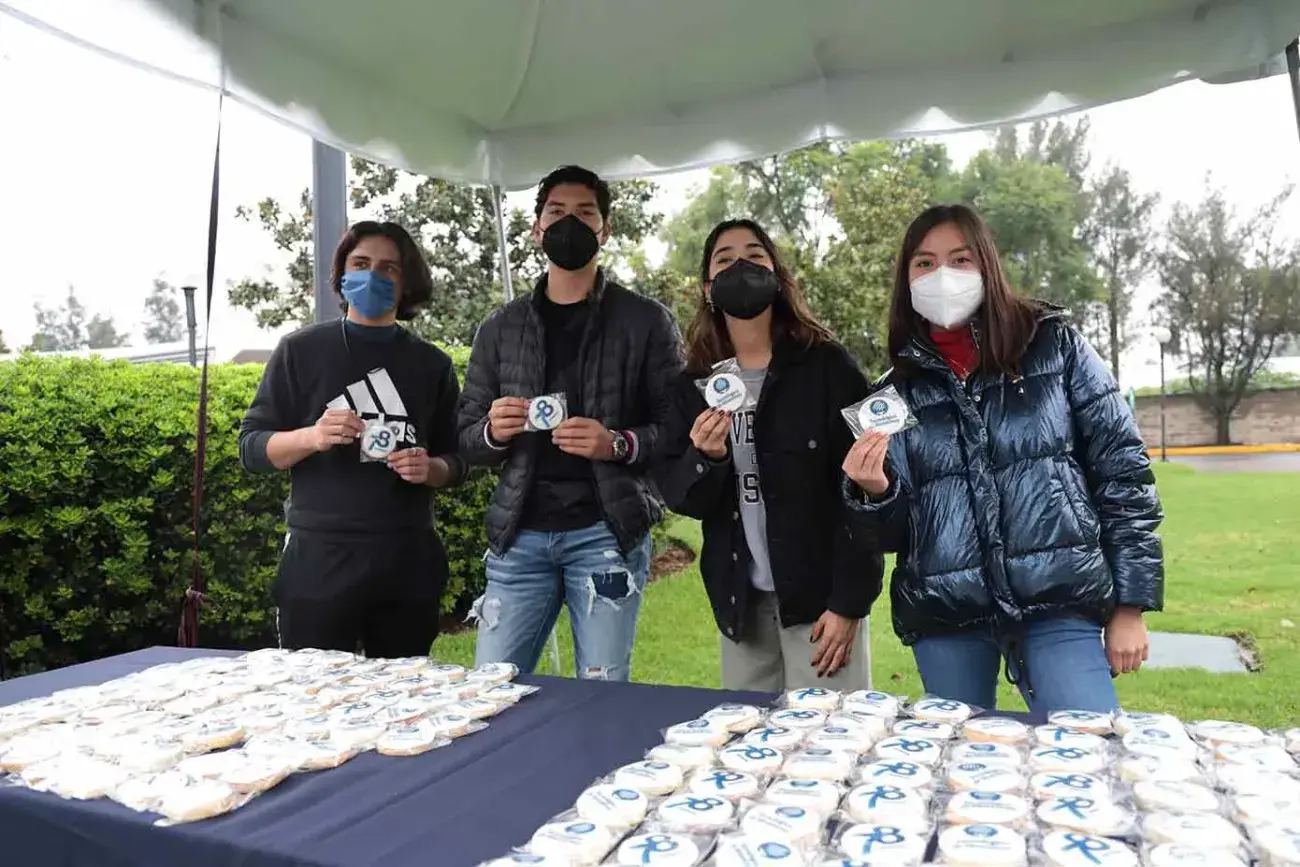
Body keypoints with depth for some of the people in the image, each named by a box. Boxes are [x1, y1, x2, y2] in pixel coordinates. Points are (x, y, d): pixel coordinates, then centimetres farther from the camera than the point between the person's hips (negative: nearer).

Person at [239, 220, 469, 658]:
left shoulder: (431, 363, 8)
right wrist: (311, 437, -17)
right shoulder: (300, 350, 3)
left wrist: (431, 469, -10)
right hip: (319, 557, -2)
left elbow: (458, 461, 12)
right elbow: (251, 446, 3)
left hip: (409, 559, 2)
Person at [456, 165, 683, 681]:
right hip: (519, 535, 3)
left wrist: (619, 444, -18)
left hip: (607, 531, -3)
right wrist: (494, 432, -8)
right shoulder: (500, 328, 12)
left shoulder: (646, 322, 3)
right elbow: (467, 439, 14)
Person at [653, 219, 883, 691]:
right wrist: (706, 460, -20)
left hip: (820, 596, -4)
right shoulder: (694, 384, 5)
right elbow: (675, 493, 1)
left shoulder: (828, 367, -8)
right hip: (740, 602, 4)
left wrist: (848, 602, -14)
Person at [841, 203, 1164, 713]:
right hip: (944, 615, 2)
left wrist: (1130, 604, -1)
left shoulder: (1054, 346, 3)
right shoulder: (899, 390, 8)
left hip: (1059, 601, -2)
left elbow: (1122, 469, 3)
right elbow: (893, 533, 9)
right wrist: (874, 492, -13)